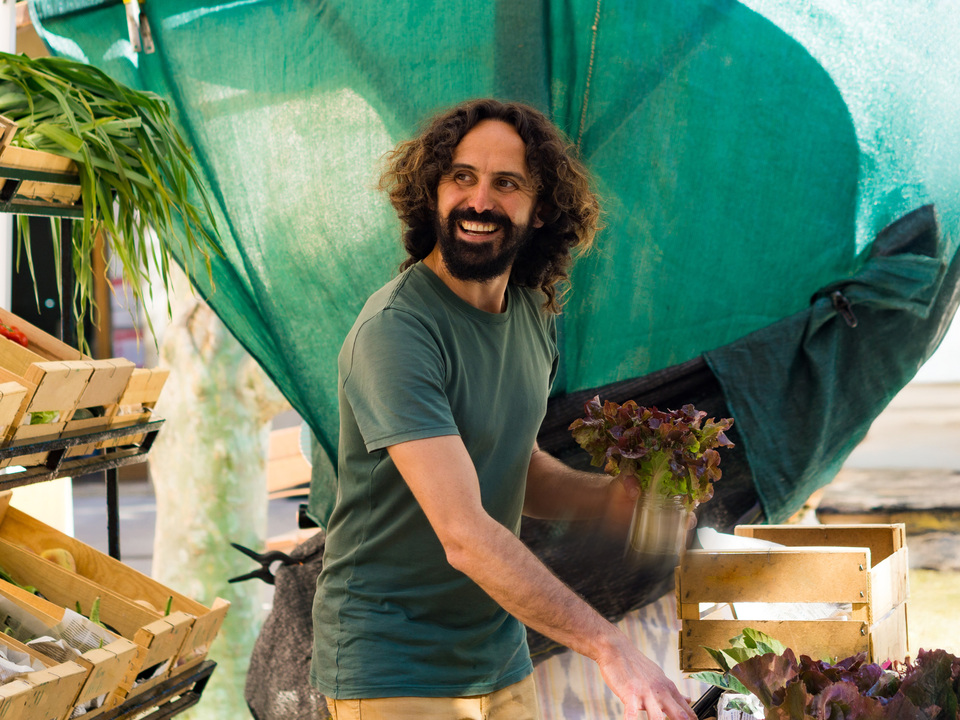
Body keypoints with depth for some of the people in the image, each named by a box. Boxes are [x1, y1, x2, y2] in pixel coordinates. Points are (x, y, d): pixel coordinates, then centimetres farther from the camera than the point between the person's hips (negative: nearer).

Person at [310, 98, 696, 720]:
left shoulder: (534, 312, 4)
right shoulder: (395, 331, -22)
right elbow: (465, 535, -29)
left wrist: (617, 495, -3)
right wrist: (607, 645, -32)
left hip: (500, 661, 7)